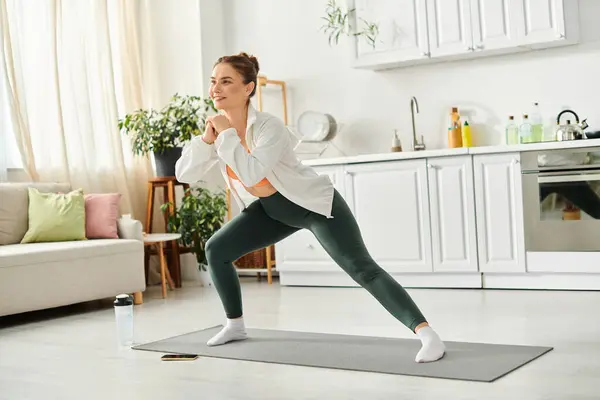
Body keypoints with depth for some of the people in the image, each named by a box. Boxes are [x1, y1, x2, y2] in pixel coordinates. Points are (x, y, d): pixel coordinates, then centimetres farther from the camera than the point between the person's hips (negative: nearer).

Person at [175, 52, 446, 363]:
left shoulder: (270, 127, -28)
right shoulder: (218, 127, -7)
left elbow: (251, 174, -43)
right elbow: (183, 174, -7)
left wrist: (227, 134, -34)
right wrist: (207, 138, -21)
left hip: (316, 204, -7)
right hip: (274, 209, 8)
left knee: (362, 269, -20)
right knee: (216, 250, 5)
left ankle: (426, 334, -22)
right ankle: (235, 325, 23)